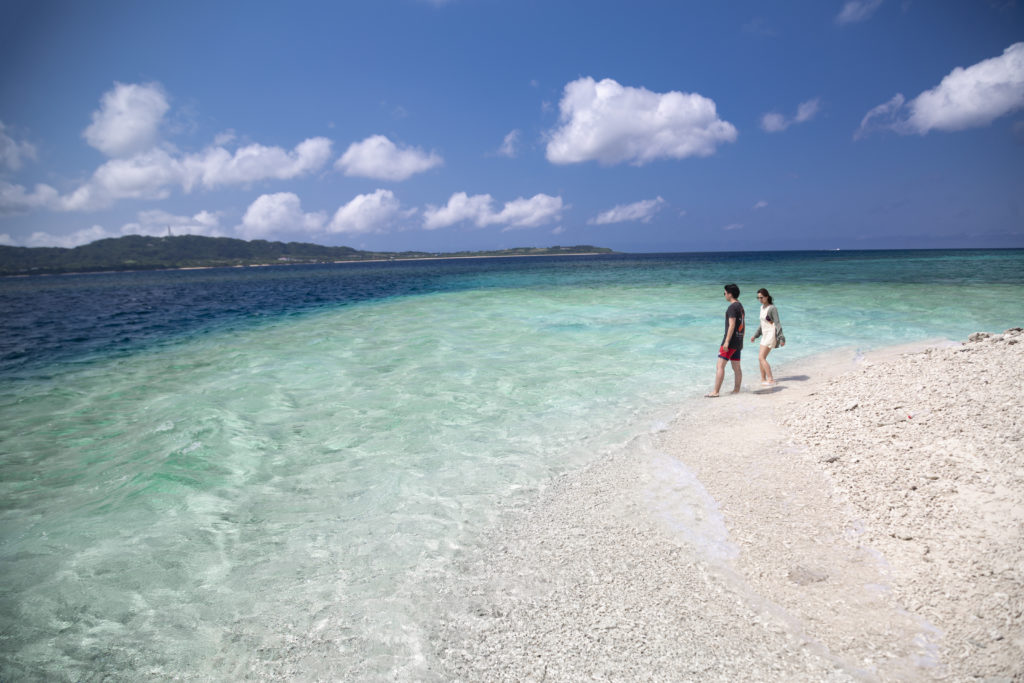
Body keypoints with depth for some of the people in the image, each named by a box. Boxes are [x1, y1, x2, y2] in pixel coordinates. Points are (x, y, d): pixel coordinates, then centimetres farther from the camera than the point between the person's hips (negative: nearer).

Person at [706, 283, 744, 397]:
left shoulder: (732, 307, -13)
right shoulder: (741, 307, 16)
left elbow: (732, 325, -20)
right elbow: (743, 325, 21)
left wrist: (726, 342, -22)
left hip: (731, 341, -10)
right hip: (738, 342, 10)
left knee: (720, 366, -11)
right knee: (736, 367, 13)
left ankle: (715, 392, -14)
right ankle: (736, 390, 17)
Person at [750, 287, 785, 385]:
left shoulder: (772, 308, -14)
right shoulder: (762, 307, 12)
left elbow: (777, 324, -18)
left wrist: (781, 338, -24)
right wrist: (755, 335, 24)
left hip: (771, 335, -9)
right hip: (765, 335, 9)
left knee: (761, 358, -15)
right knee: (761, 358, 11)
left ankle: (771, 379, -14)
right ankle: (763, 379, 19)